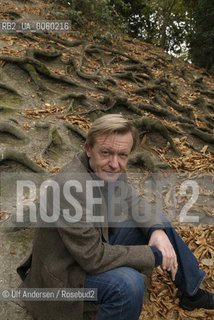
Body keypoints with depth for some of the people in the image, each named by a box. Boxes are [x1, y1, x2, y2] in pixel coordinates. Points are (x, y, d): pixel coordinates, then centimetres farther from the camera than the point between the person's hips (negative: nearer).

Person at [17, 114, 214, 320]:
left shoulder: (107, 168, -11)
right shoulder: (71, 187, -36)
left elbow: (131, 201, 6)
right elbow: (94, 258, -33)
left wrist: (156, 230, -13)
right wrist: (156, 255, -25)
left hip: (97, 244, 9)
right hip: (66, 271, -8)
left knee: (160, 222, 8)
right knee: (128, 282, -36)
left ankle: (193, 294, 27)